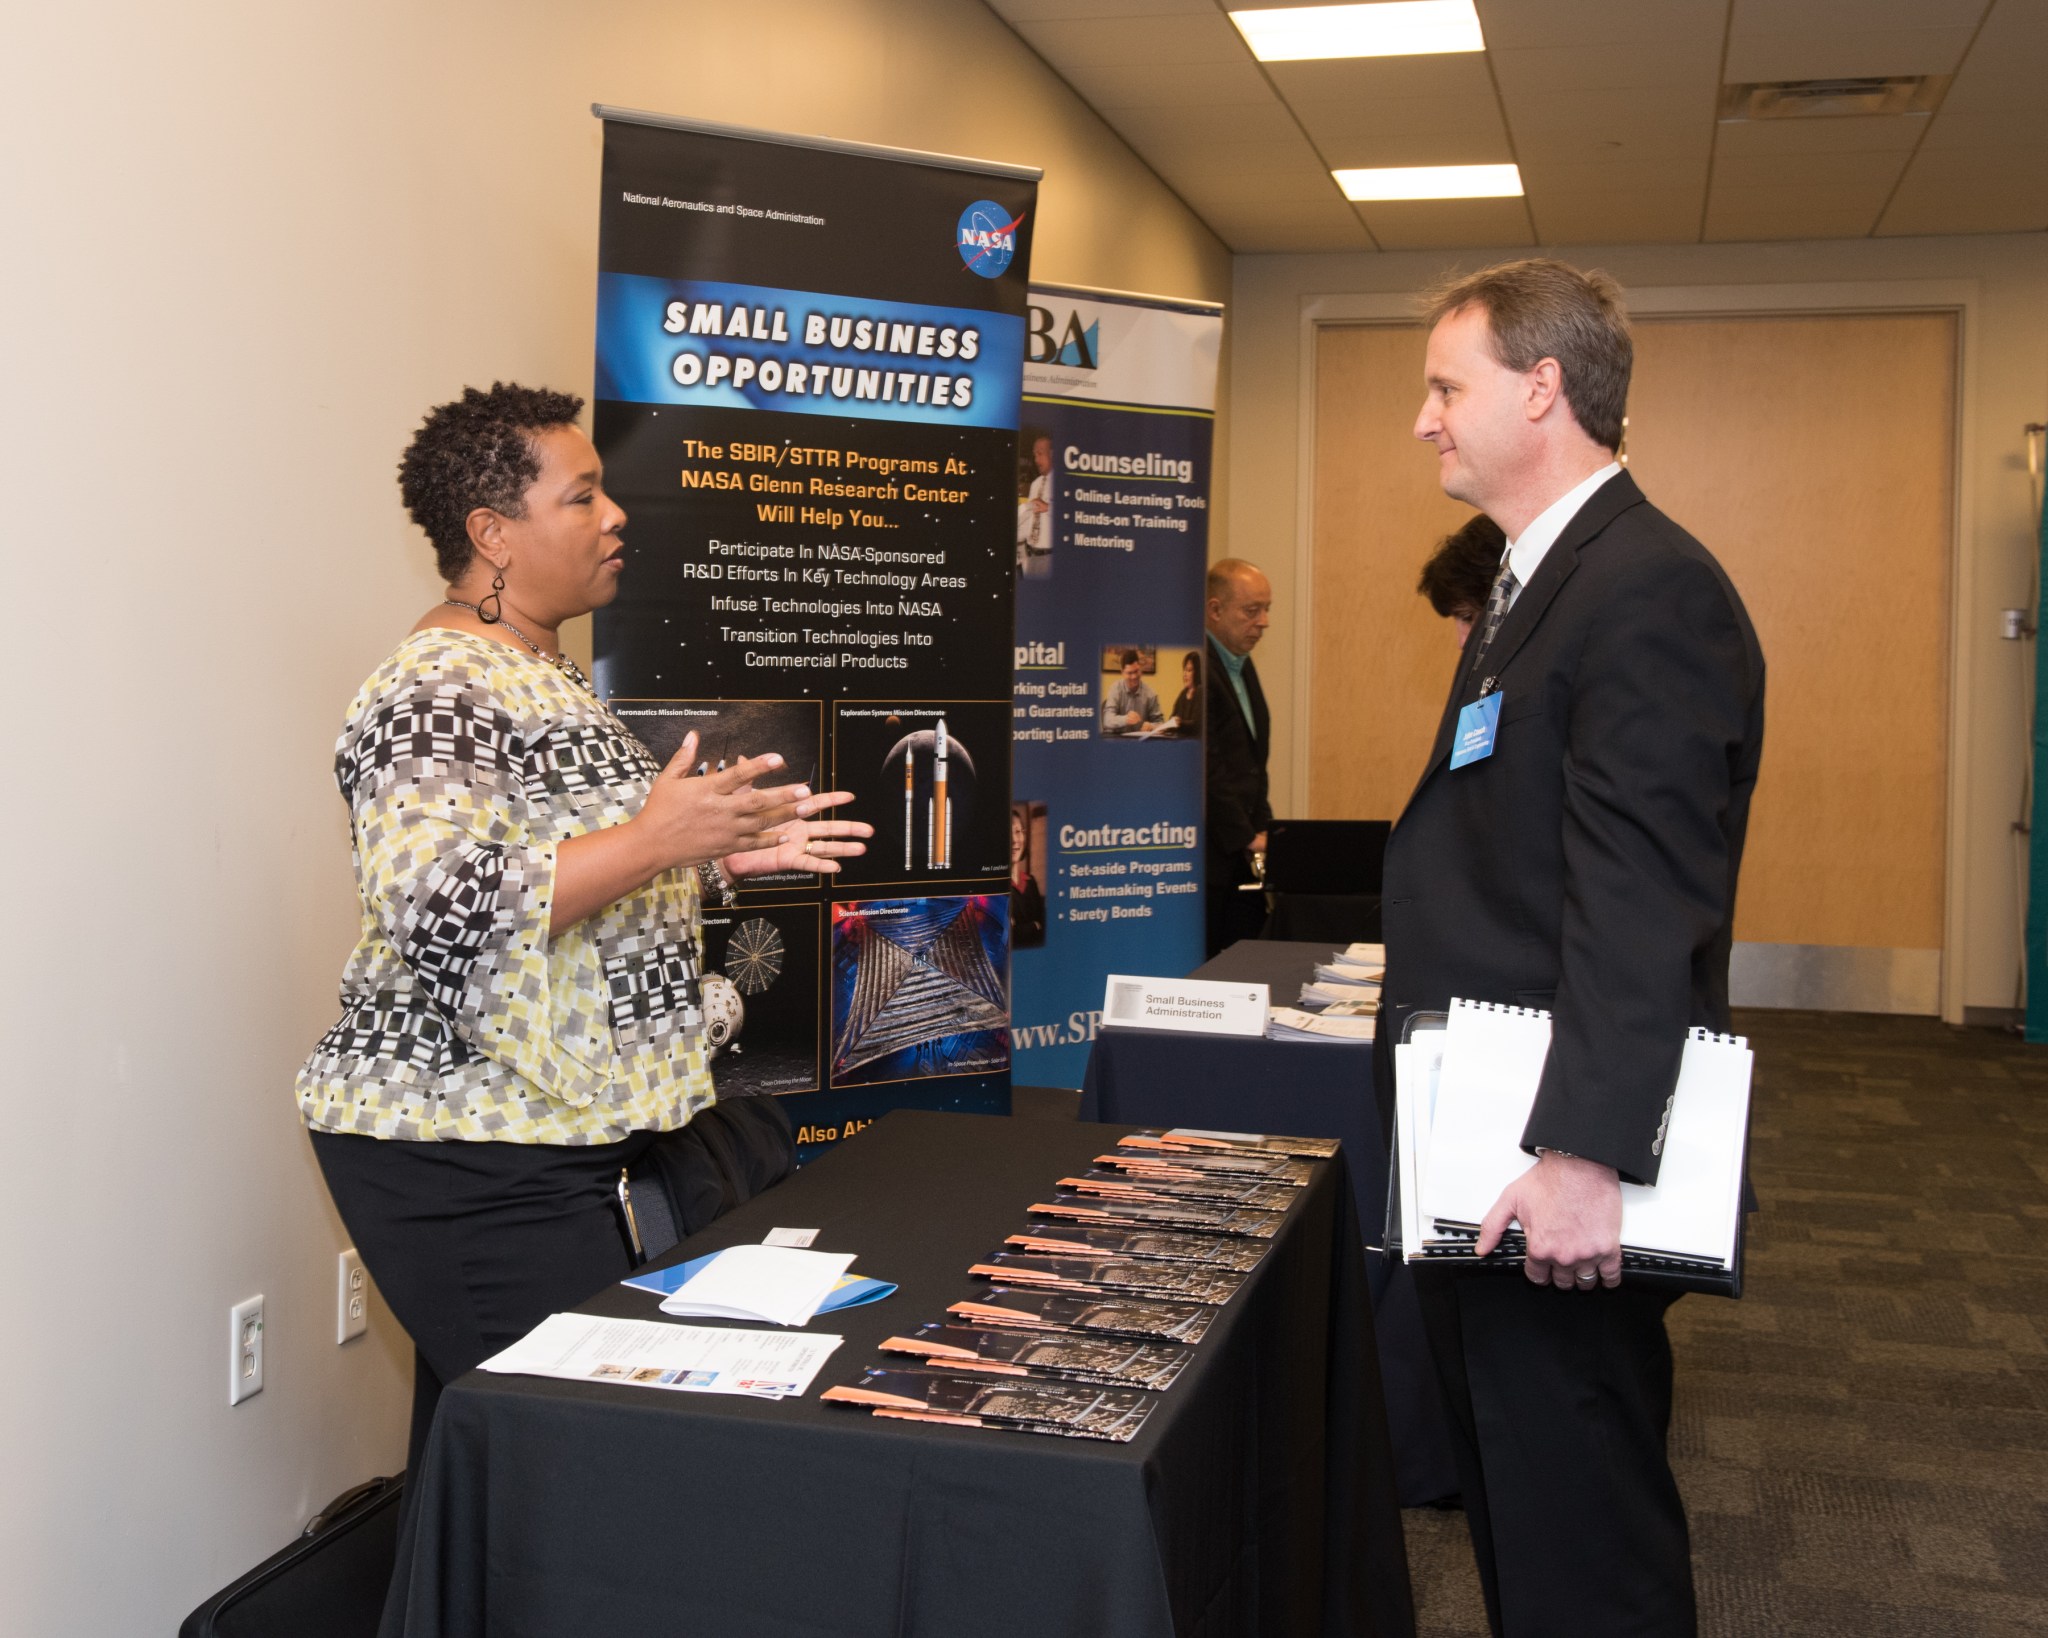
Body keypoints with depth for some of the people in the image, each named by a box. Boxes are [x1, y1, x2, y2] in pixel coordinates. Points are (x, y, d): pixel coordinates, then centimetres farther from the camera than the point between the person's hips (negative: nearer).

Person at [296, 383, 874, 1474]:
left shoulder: (544, 675, 15)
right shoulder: (433, 695, -16)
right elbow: (443, 913, -29)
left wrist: (721, 851, 13)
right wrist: (656, 842, -27)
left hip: (566, 1131, 9)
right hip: (469, 1156, -9)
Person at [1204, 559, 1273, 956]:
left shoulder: (1242, 665, 17)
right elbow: (1207, 769, -18)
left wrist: (1263, 830, 10)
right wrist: (1248, 838, -12)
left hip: (1243, 861, 9)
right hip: (1210, 860, -9)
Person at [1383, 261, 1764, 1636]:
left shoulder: (1651, 592, -18)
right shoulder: (1537, 579, 15)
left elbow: (1644, 909, -25)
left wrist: (1583, 1157, -27)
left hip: (1561, 1168, -10)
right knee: (1505, 1495, 23)